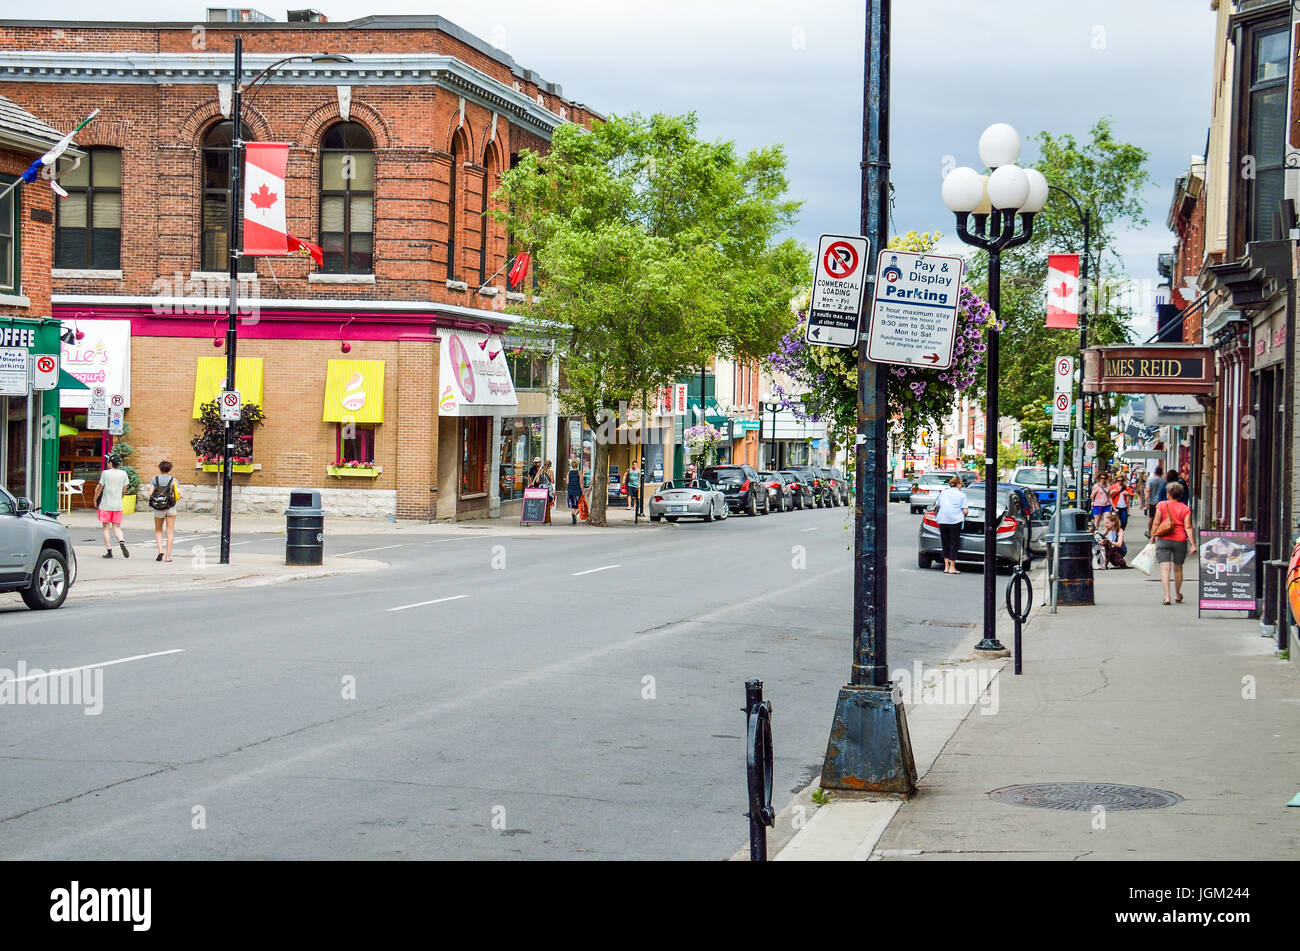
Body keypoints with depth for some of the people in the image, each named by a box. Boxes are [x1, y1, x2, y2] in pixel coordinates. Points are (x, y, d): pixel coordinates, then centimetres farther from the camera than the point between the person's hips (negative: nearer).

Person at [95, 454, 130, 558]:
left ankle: (109, 551, 3)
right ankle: (122, 541, -18)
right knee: (117, 527, 11)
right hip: (118, 505, 3)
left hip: (105, 505, -3)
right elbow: (124, 490, 8)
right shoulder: (123, 474, 1)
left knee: (106, 528, 5)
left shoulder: (105, 473, -9)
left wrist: (95, 500, 8)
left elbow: (100, 488, -6)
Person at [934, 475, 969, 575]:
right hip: (955, 520, -3)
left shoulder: (943, 493, 14)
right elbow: (965, 510, -2)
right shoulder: (962, 495, 3)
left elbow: (938, 505, 21)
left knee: (945, 544, 12)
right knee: (954, 544, 3)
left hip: (942, 520, 3)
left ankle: (946, 567, 12)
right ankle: (952, 567, 2)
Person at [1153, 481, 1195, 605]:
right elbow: (1188, 527, -4)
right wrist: (1192, 544, -5)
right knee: (1178, 569, 17)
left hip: (1163, 539, -2)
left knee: (1165, 568, -5)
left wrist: (1152, 539, 5)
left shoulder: (1161, 505, 0)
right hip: (1180, 541, 2)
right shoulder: (1185, 509, 2)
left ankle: (1167, 596, -19)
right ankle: (1177, 594, 33)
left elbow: (1156, 523, -2)